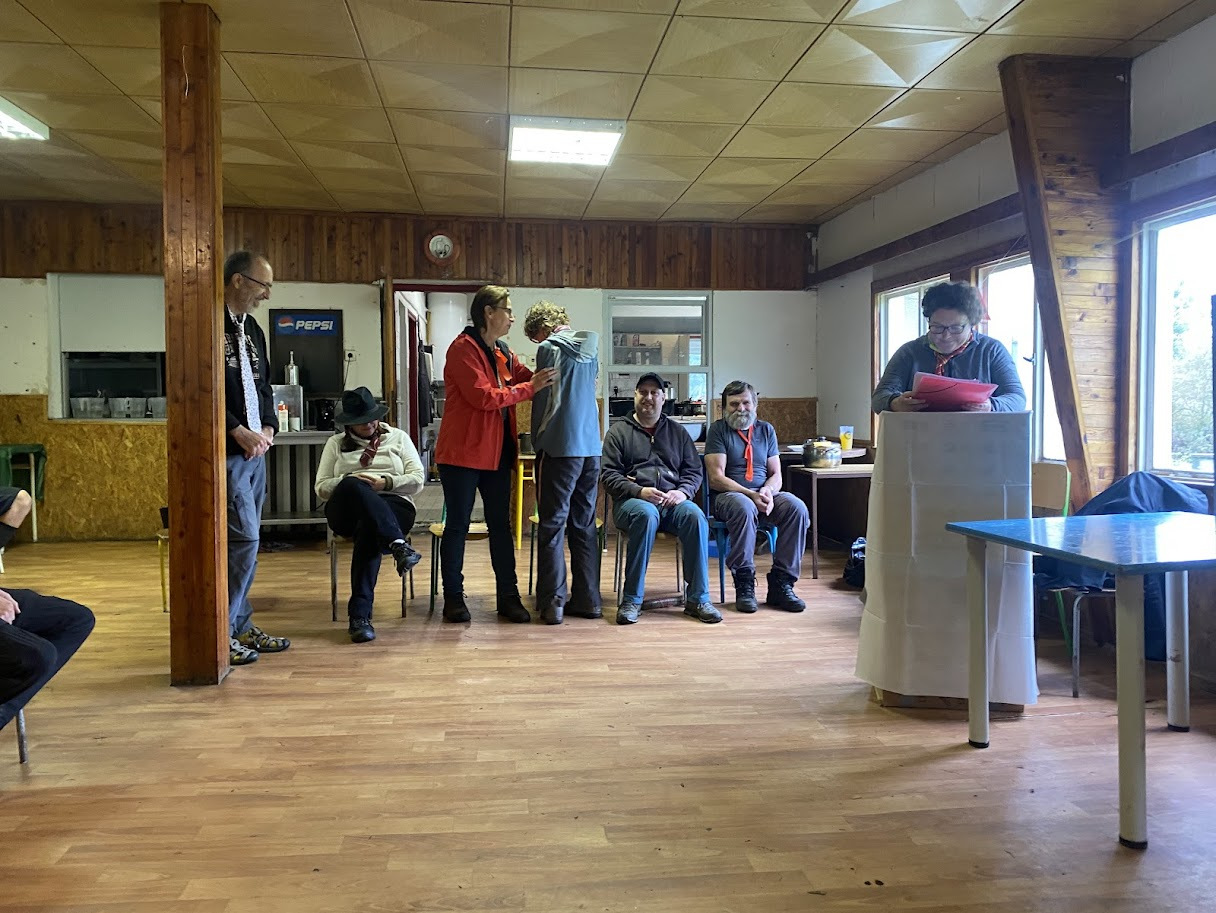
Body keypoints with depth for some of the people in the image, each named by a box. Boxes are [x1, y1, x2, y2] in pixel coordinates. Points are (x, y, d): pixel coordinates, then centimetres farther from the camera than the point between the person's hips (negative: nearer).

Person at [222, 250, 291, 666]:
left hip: (254, 449, 8)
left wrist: (268, 427, 4)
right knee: (243, 539, -8)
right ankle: (223, 632, 4)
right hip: (226, 452, -8)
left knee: (245, 541, 12)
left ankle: (240, 627, 21)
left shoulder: (252, 329, 16)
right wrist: (239, 432, -18)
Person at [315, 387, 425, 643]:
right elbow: (321, 487, 12)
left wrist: (386, 483, -9)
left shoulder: (398, 437, 19)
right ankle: (398, 545, -52)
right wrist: (349, 482, -8)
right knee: (352, 485, -36)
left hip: (393, 506, 0)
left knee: (369, 529, -38)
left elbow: (418, 480, 9)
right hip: (347, 512, 1)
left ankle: (360, 615, -41)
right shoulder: (336, 444, 21)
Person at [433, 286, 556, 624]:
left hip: (497, 452, 8)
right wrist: (530, 388, -17)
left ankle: (508, 596, 16)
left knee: (500, 525, 9)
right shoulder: (463, 348, -12)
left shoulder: (502, 353, 15)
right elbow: (483, 397, -20)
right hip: (462, 452, -8)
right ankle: (453, 598, 14)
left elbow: (528, 377, 13)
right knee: (457, 524, 3)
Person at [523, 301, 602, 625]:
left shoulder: (550, 348, -7)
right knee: (584, 525, 11)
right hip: (591, 446, 6)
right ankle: (588, 600, 14)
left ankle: (552, 602, 0)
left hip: (560, 447, -6)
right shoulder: (590, 348, 13)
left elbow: (542, 399, -6)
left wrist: (537, 439, 6)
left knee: (552, 526, 0)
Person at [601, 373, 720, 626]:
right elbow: (608, 475, 3)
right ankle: (631, 600, -31)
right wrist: (639, 491, -14)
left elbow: (694, 471, 17)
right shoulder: (618, 432, 13)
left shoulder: (677, 432, 22)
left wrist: (682, 492, -6)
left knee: (695, 516, -31)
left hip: (673, 501, 2)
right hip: (633, 499, -2)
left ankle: (697, 598, -24)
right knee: (646, 515, -38)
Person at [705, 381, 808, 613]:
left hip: (764, 493, 5)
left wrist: (768, 491, -12)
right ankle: (744, 584, -27)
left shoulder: (766, 430, 16)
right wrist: (751, 494, -20)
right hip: (727, 496, -4)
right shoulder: (718, 430, 1)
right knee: (744, 508, -39)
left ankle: (781, 583, -20)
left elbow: (776, 474, 12)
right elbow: (716, 478, -9)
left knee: (797, 508, -26)